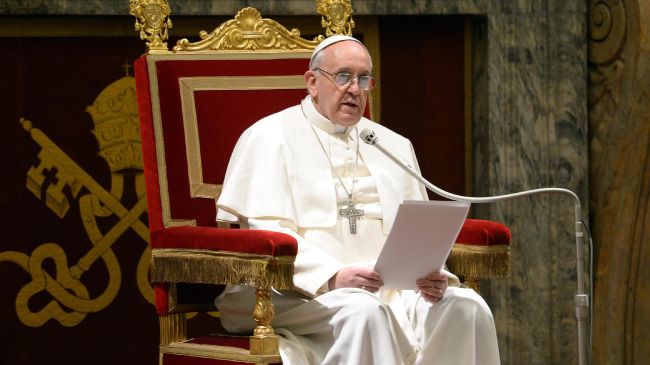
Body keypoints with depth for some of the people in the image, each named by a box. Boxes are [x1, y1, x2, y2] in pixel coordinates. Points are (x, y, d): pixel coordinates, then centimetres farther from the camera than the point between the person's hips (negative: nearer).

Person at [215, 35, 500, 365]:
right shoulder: (271, 137, 3)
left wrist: (432, 275, -9)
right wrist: (332, 277, -25)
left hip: (391, 288, 5)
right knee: (362, 310, -37)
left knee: (465, 306, -21)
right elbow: (267, 233, -9)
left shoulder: (394, 146, 22)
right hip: (303, 293, -5)